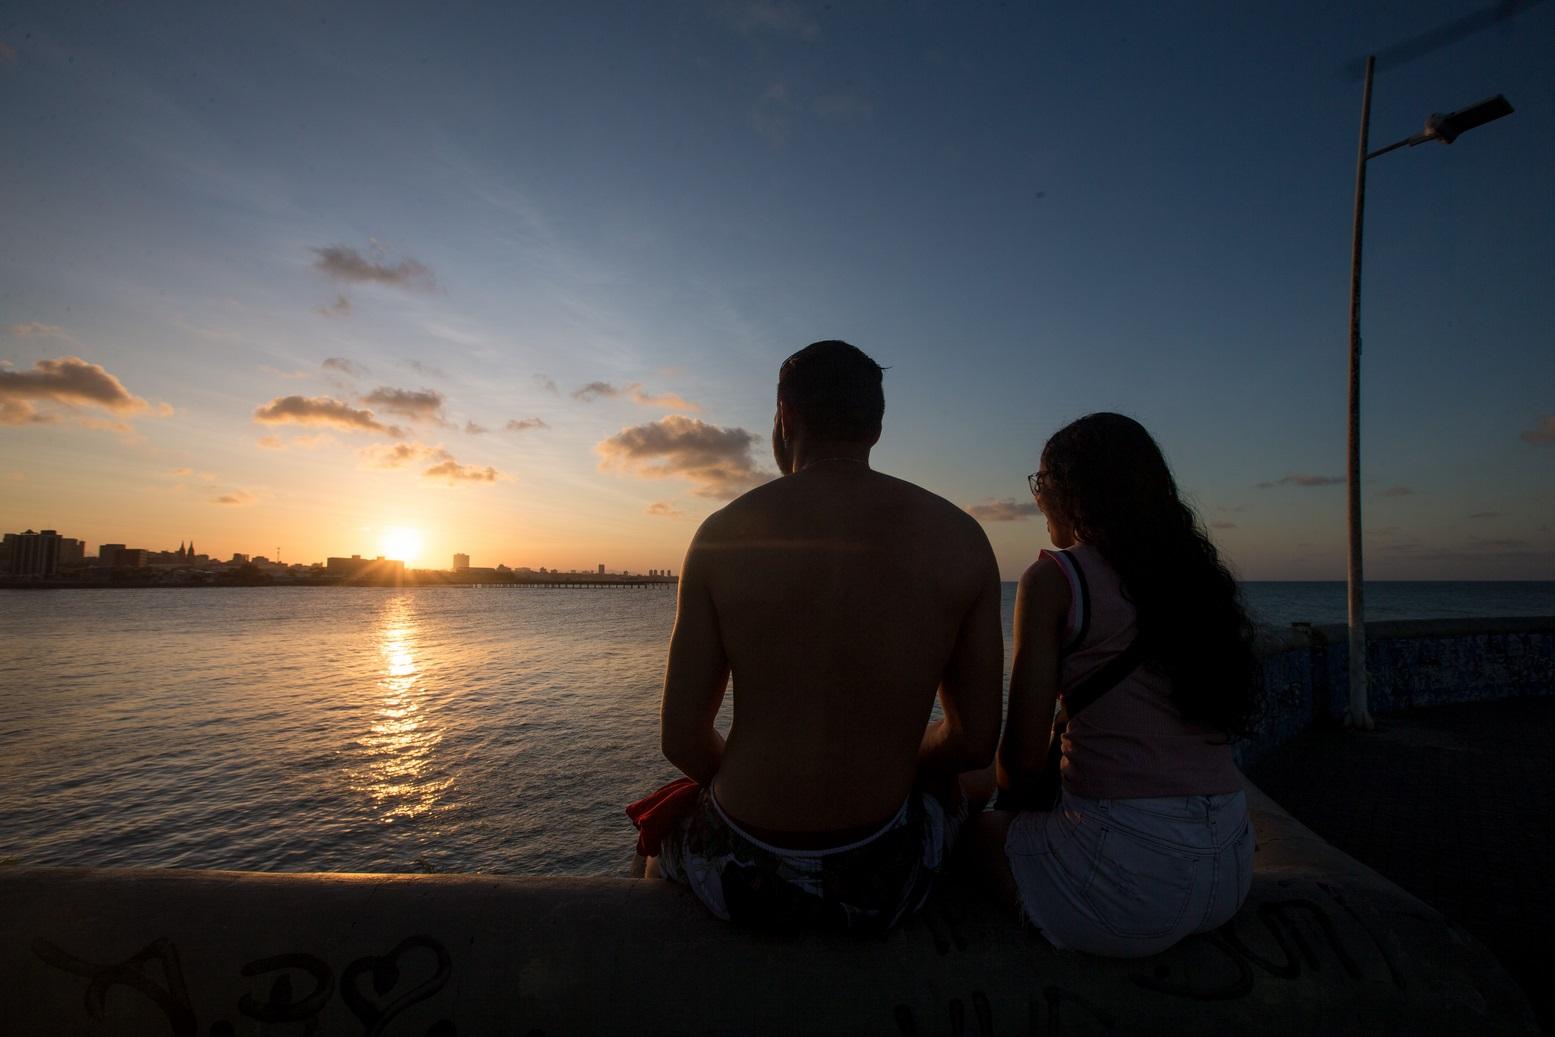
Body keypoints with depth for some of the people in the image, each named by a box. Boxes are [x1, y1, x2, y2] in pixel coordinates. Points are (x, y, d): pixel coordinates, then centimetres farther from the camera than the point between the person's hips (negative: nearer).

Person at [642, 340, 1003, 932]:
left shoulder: (724, 534, -10)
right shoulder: (961, 538, -7)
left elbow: (681, 739, -7)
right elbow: (977, 742, -2)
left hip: (742, 879, 0)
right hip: (884, 883, 1)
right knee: (969, 779, 34)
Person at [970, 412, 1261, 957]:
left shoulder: (1053, 578, -10)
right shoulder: (1196, 572, 9)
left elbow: (1022, 757, -11)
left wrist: (1012, 800, 13)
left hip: (1127, 878, -7)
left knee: (980, 829, 19)